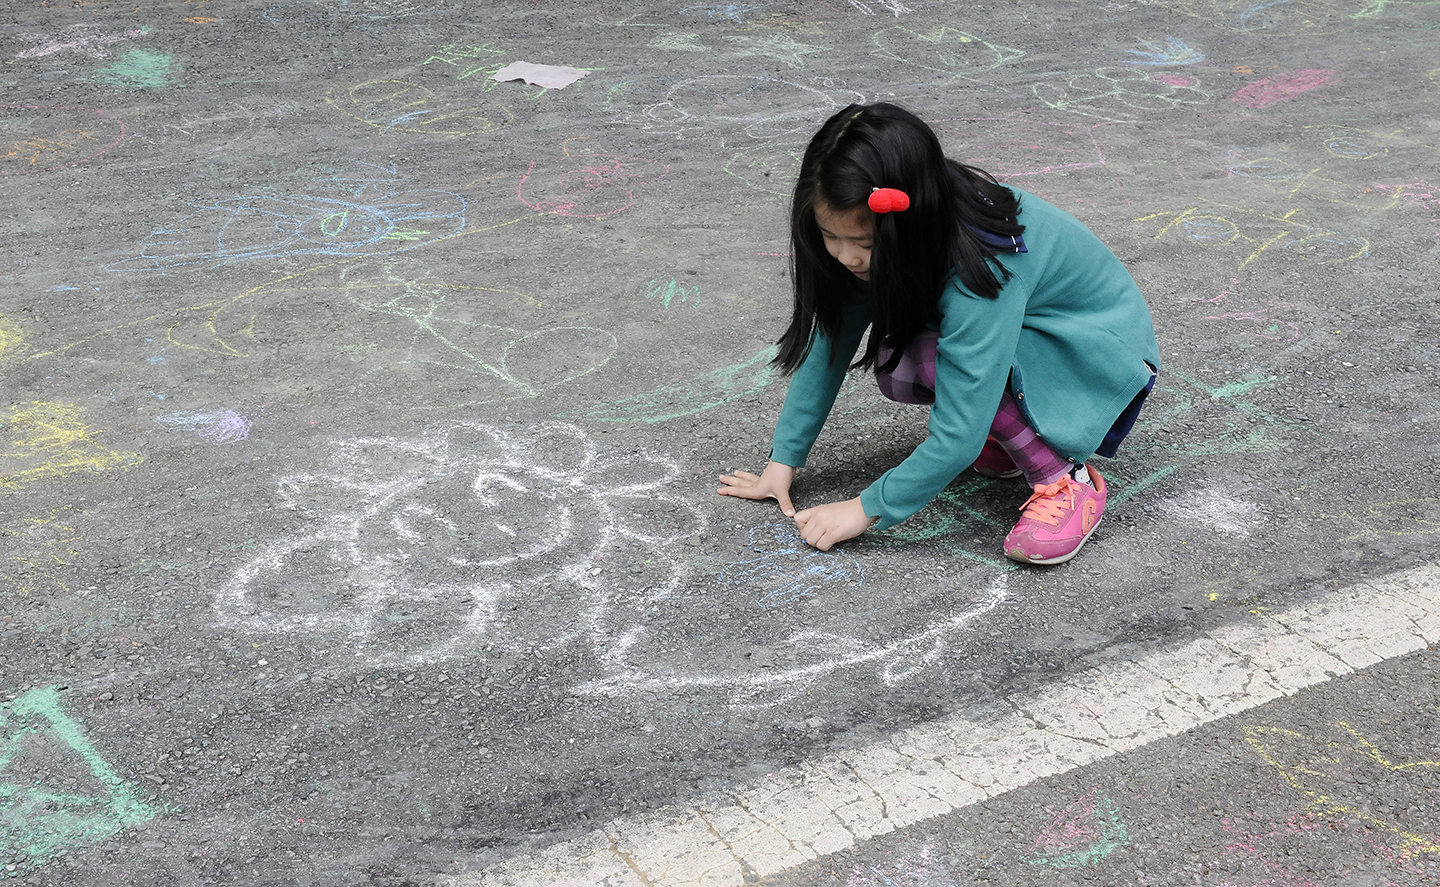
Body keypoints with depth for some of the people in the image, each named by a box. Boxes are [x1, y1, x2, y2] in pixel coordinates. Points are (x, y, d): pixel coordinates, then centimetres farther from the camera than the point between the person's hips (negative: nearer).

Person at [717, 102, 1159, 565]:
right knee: (893, 368, -19)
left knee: (929, 358, -31)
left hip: (1106, 359, -7)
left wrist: (868, 508, -25)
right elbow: (830, 340, -5)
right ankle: (1011, 429, 4)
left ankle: (1065, 480, -17)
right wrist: (783, 459, -6)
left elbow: (958, 438, -35)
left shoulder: (981, 266, -36)